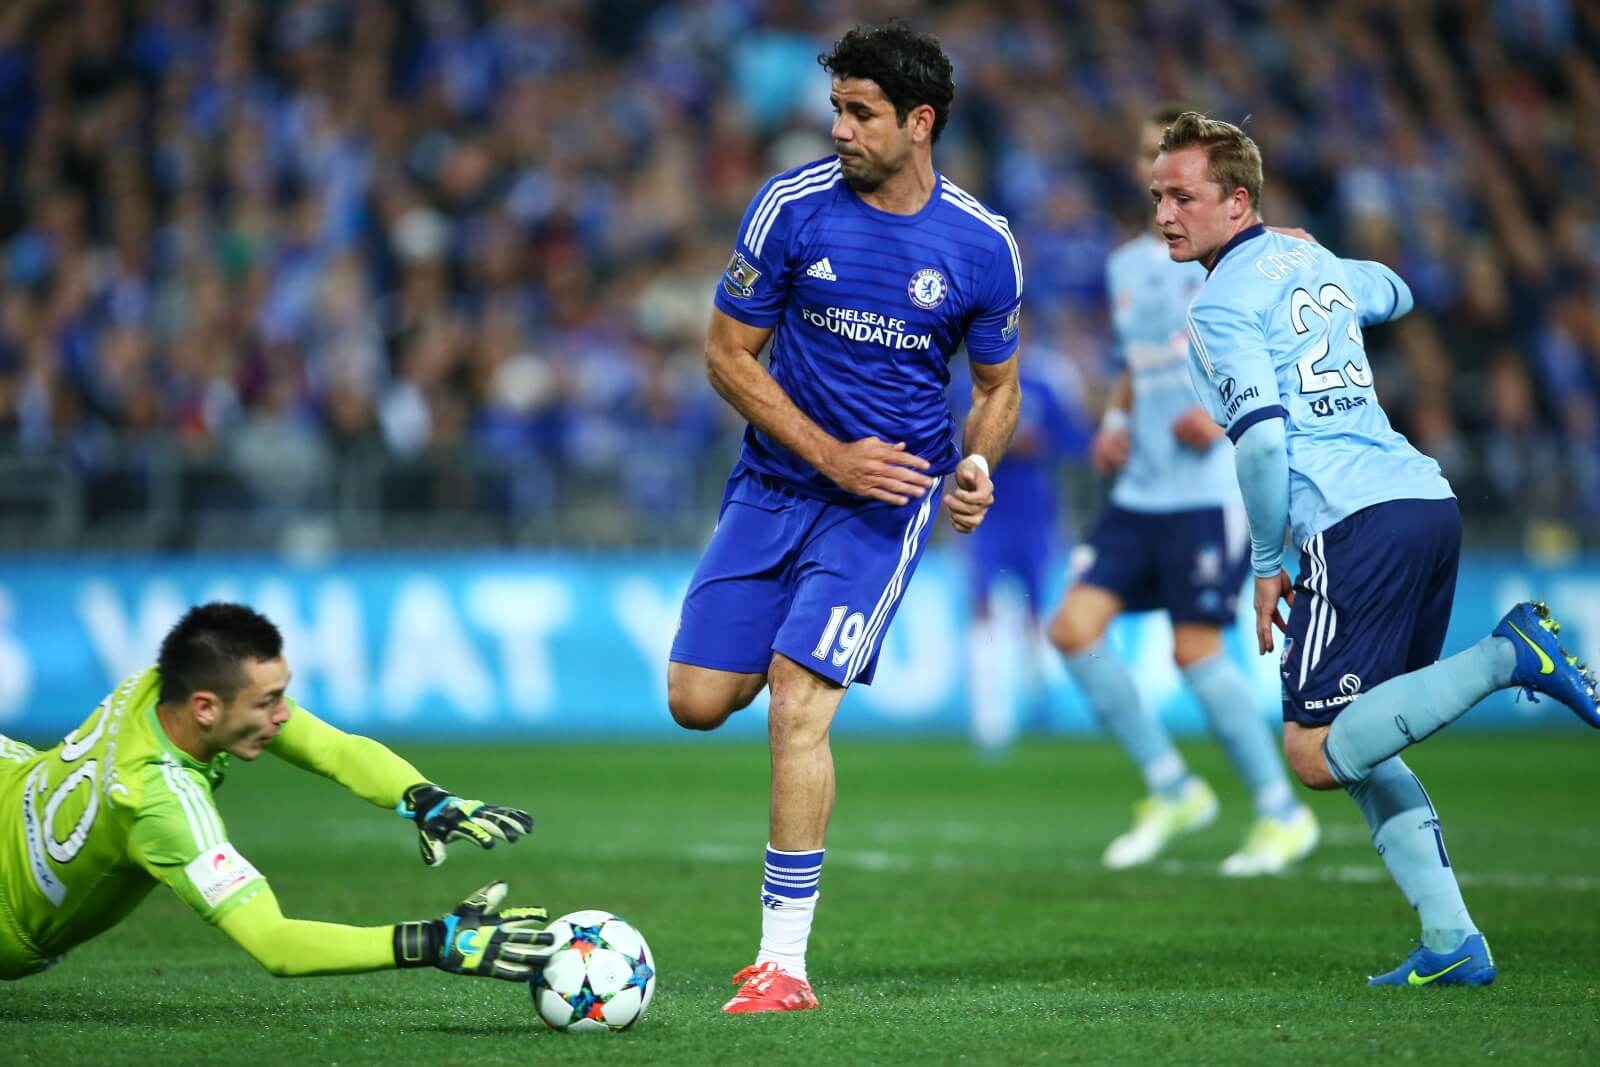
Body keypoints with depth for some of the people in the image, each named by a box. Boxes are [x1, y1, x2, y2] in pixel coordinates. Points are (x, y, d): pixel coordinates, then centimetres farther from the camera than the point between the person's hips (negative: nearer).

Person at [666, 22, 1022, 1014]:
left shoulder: (982, 246, -8)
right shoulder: (792, 206, -9)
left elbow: (998, 386, 8)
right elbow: (728, 354, -3)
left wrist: (976, 465, -13)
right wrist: (830, 455, -12)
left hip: (888, 499, -3)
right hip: (777, 480, 3)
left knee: (798, 704, -18)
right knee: (698, 702, -1)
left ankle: (784, 959, -10)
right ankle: (808, 654, 36)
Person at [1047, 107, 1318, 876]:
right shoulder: (1126, 264, 16)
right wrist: (1115, 422, 9)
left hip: (1209, 488, -7)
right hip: (1139, 489, 7)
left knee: (1195, 648, -9)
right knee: (1075, 626, -5)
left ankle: (1283, 813, 6)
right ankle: (1172, 790, 9)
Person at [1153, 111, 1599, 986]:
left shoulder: (1221, 305, -4)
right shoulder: (1313, 261, 20)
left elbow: (1261, 439, -14)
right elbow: (1393, 294, 44)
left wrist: (1265, 567, -4)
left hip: (1358, 522, -9)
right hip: (1430, 498, 9)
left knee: (1316, 752, -10)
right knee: (1356, 744, 15)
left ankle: (1509, 655, -18)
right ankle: (1451, 942, 7)